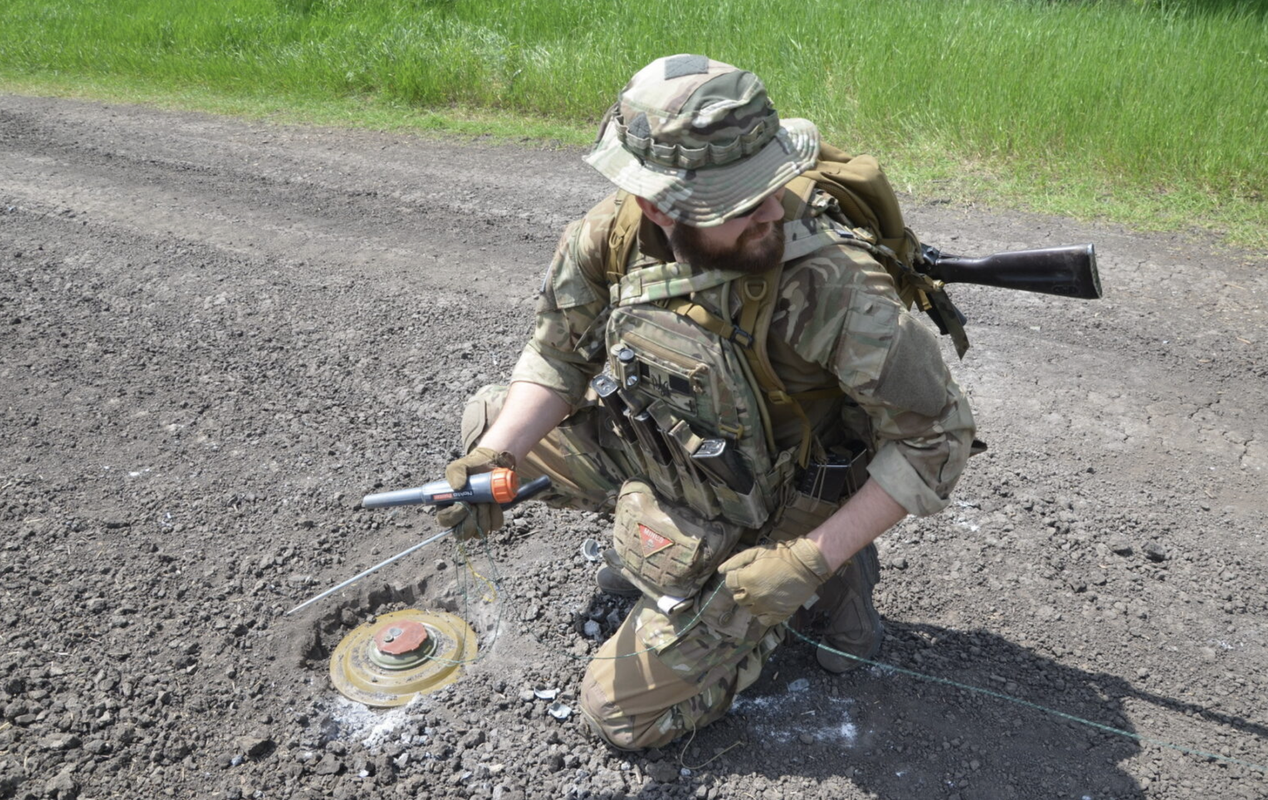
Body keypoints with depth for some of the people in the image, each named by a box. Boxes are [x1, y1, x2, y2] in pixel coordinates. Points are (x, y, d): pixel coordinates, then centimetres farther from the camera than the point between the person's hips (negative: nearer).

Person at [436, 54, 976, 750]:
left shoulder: (829, 281, -37)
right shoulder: (612, 233, -20)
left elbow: (938, 432, -27)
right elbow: (557, 358, -4)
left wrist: (814, 557, -28)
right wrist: (491, 459, -19)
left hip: (757, 523, -5)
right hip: (652, 453, 6)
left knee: (619, 711, 2)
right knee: (487, 419, 9)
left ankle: (821, 577, 12)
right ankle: (651, 537, 17)